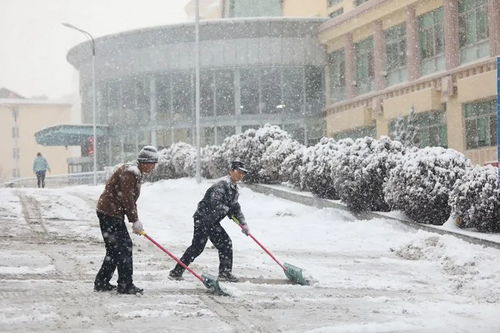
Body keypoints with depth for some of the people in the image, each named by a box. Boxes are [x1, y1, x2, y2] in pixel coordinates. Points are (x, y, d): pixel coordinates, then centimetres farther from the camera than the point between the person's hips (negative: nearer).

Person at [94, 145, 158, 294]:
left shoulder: (136, 173, 15)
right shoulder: (129, 172, -18)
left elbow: (131, 199, 20)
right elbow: (127, 199, -21)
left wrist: (135, 221, 13)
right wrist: (135, 221, -17)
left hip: (114, 214, 10)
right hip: (109, 213, -10)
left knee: (115, 249, 14)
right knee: (123, 248, -8)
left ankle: (101, 282, 20)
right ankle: (125, 285, -4)